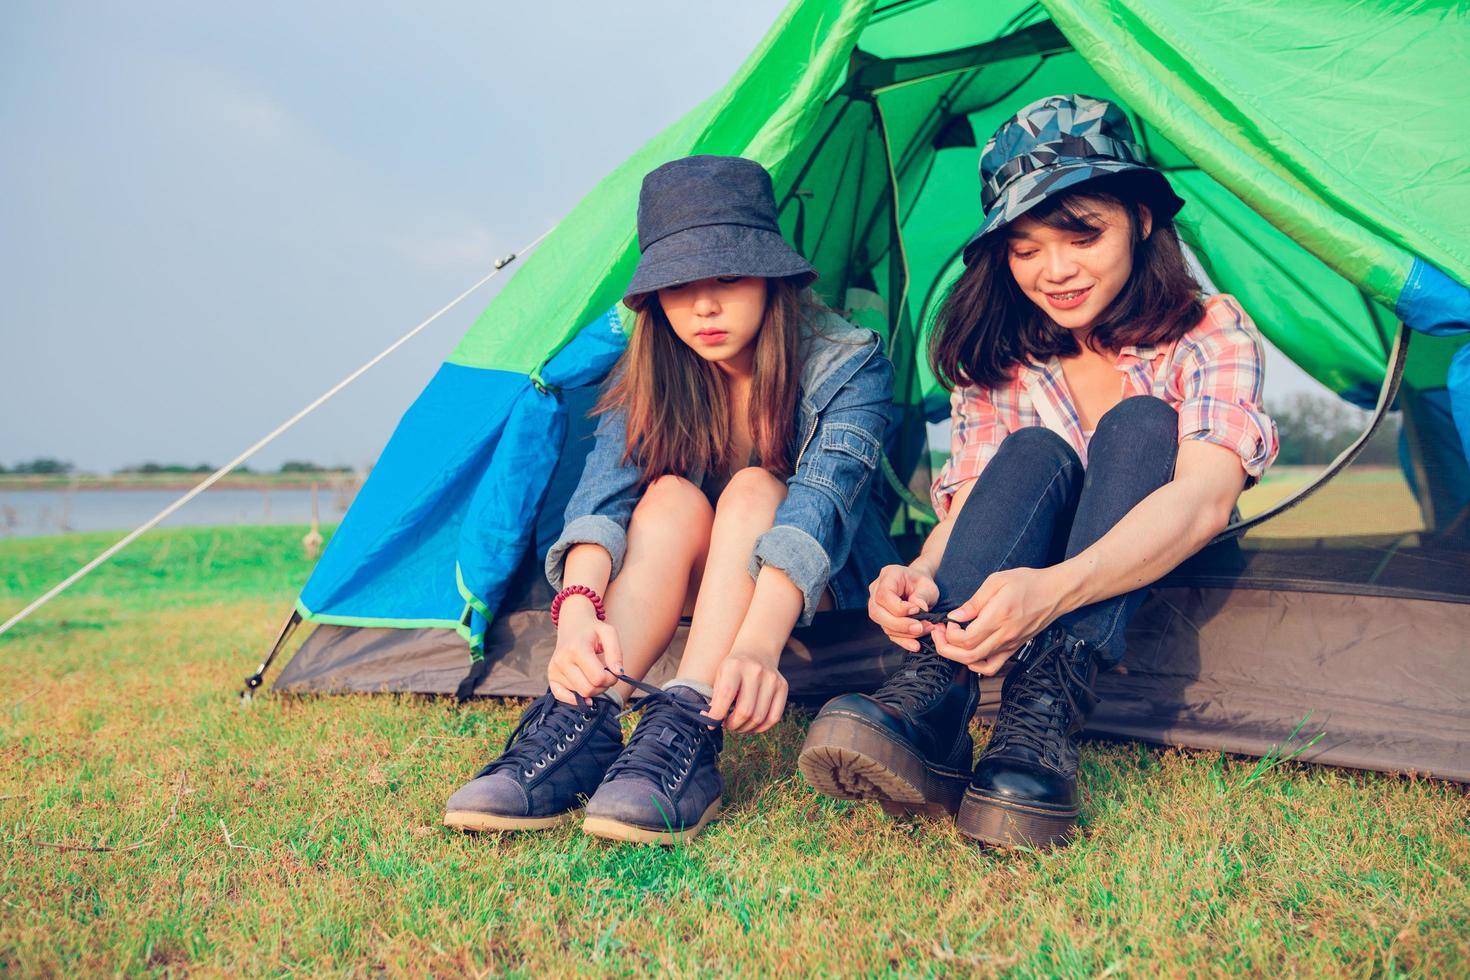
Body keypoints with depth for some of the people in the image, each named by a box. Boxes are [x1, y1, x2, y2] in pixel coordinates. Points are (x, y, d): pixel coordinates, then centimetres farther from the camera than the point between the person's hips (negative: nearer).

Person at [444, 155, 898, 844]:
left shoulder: (849, 366, -19)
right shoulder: (649, 378, -8)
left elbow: (819, 503, -37)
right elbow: (601, 494, -25)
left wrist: (757, 643, -55)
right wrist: (576, 611, -47)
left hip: (826, 612, -2)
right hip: (698, 599, 3)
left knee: (752, 491, -32)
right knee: (671, 498, -29)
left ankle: (686, 734, -47)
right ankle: (578, 725, -42)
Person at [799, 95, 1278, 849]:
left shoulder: (1211, 333, -16)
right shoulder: (999, 362, -5)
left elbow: (1204, 497, -34)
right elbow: (965, 505, -16)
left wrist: (1053, 589, -52)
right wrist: (920, 575, -41)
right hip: (1017, 587, 2)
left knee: (1136, 425, -28)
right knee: (1034, 453, -27)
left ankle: (1044, 715, -45)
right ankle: (930, 700, -46)